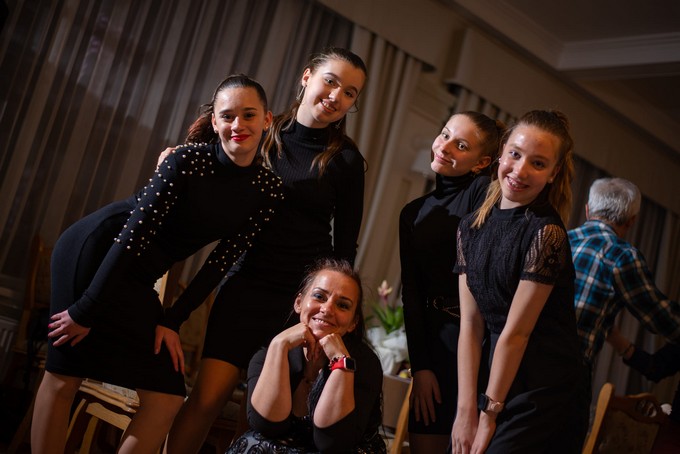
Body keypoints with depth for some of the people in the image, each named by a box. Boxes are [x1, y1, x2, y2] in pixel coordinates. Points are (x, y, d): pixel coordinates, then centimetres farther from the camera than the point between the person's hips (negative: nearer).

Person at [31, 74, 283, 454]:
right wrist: (86, 308, -18)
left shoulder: (269, 190, -6)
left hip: (138, 280, 5)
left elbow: (222, 261, -2)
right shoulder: (189, 159, -19)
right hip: (93, 251, -5)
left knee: (167, 400, -1)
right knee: (64, 376, -4)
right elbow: (135, 232, -20)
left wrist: (172, 321, -5)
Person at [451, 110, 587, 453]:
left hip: (542, 392, -6)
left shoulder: (546, 232, -16)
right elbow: (470, 324, -2)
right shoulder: (471, 227, 3)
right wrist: (466, 410, -7)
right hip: (498, 374, 6)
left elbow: (516, 332, -15)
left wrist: (489, 414, -11)